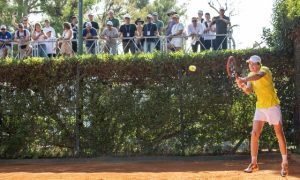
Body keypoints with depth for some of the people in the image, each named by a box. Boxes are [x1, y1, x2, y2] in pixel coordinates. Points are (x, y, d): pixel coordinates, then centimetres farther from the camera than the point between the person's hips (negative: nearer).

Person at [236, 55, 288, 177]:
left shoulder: (264, 70, -13)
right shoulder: (250, 75, 7)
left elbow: (258, 76, -37)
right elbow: (249, 91, -5)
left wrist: (244, 80, -50)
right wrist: (242, 86, -26)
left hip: (273, 106, -5)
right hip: (260, 107, 5)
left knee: (279, 134, 0)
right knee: (254, 134, -5)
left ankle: (284, 163, 12)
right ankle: (254, 163, 5)